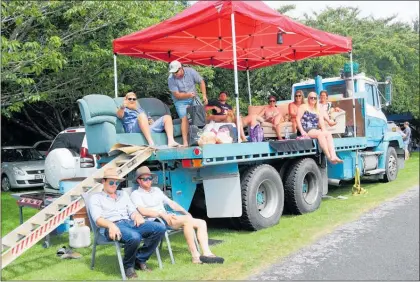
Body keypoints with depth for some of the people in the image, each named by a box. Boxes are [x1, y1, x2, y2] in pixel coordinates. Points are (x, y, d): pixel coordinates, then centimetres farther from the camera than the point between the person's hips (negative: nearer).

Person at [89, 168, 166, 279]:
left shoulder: (123, 194, 28)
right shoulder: (96, 198, 12)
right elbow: (98, 219, -4)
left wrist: (137, 216, -7)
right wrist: (111, 225, -25)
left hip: (130, 223, 6)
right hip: (114, 226, -6)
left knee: (160, 228, -18)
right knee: (134, 237, -39)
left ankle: (140, 259, -4)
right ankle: (128, 266, -9)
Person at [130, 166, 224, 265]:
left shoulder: (156, 190, 26)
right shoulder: (136, 194, 4)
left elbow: (171, 202, 25)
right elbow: (143, 211, -13)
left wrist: (185, 212, 9)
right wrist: (162, 214, -24)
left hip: (166, 218, 8)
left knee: (201, 223, -7)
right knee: (187, 220, -30)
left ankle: (206, 253, -19)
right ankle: (195, 255, -29)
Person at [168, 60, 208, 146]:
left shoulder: (190, 71, -14)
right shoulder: (171, 79, -19)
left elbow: (201, 82, -5)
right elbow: (177, 95, -18)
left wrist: (204, 95, -13)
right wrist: (189, 95, -27)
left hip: (193, 98, 3)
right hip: (180, 101, -3)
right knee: (184, 119, -15)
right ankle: (185, 142, -16)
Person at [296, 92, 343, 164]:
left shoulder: (318, 110, 24)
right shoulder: (304, 107, 8)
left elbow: (321, 122, 14)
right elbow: (298, 119, -3)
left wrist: (324, 130, -7)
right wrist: (302, 131, -15)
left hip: (316, 129, 5)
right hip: (306, 130, -5)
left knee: (328, 134, -25)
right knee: (320, 134, -33)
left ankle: (333, 156, -41)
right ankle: (329, 157, -38)